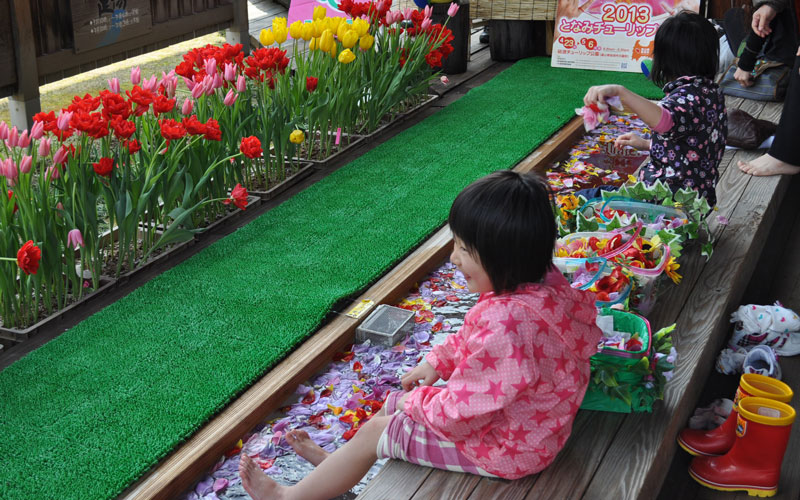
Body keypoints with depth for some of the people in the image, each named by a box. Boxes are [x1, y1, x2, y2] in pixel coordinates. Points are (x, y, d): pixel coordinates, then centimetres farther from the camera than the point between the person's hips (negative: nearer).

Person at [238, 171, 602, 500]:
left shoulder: (504, 324, -40)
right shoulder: (542, 284, -9)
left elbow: (463, 413, -30)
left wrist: (418, 402, -12)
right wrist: (437, 361, 8)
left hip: (501, 449, -9)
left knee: (372, 432, 5)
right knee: (394, 404, 22)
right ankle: (335, 464, 47)